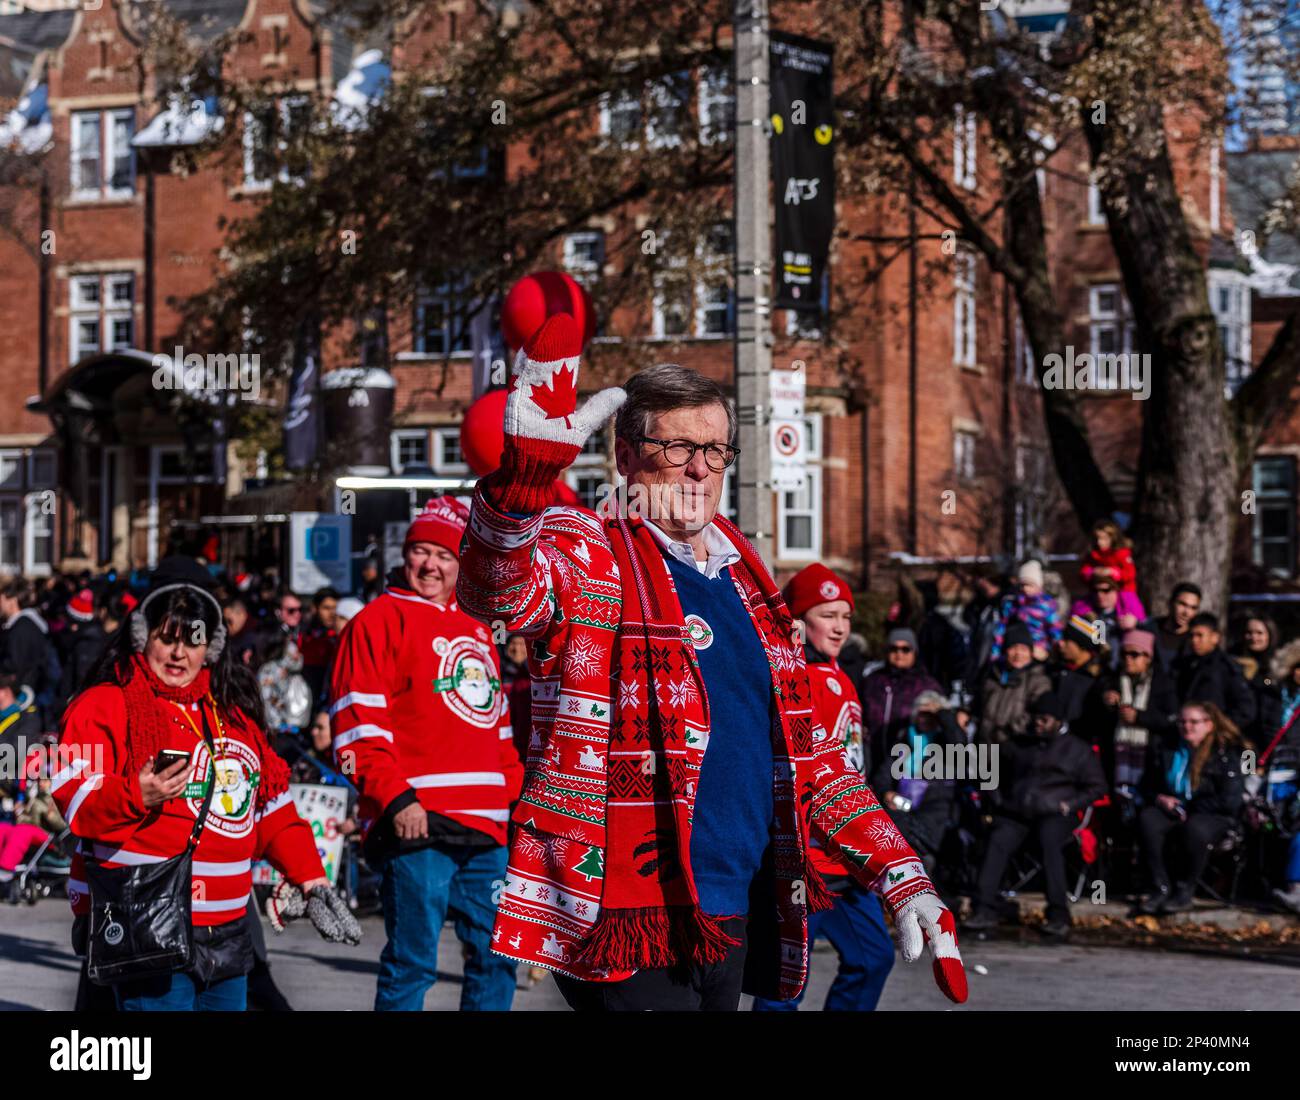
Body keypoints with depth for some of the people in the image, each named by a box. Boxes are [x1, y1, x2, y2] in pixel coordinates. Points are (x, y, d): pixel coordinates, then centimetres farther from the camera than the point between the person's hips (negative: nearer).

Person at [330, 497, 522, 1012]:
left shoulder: (476, 631, 21)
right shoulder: (380, 620, -1)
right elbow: (359, 726, -9)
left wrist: (517, 792, 18)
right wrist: (396, 798, -17)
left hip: (486, 828, 7)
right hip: (417, 825, -7)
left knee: (496, 955, 10)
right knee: (412, 962, -5)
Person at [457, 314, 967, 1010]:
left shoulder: (745, 586, 17)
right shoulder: (588, 558, -2)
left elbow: (811, 757, 21)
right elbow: (496, 589, -27)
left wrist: (901, 876, 12)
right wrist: (526, 473, -46)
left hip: (735, 920, 7)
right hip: (630, 923, -7)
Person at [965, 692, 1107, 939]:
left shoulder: (1078, 749, 13)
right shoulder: (1019, 745, 23)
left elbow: (1096, 787, 10)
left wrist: (1069, 805, -3)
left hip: (1054, 814, -3)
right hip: (1016, 813, 3)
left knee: (1050, 841, -34)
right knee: (998, 842, -26)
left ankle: (1058, 916, -36)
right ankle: (985, 911, -31)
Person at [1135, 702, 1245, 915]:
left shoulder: (1225, 754, 0)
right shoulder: (1168, 753, 18)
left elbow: (1230, 800, -9)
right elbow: (1150, 789, 25)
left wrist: (1189, 809, -9)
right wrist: (1159, 799, 0)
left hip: (1214, 817, -5)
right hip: (1172, 813, 5)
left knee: (1195, 827, -40)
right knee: (1146, 819, -29)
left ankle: (1185, 891, -24)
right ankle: (1159, 888, -27)